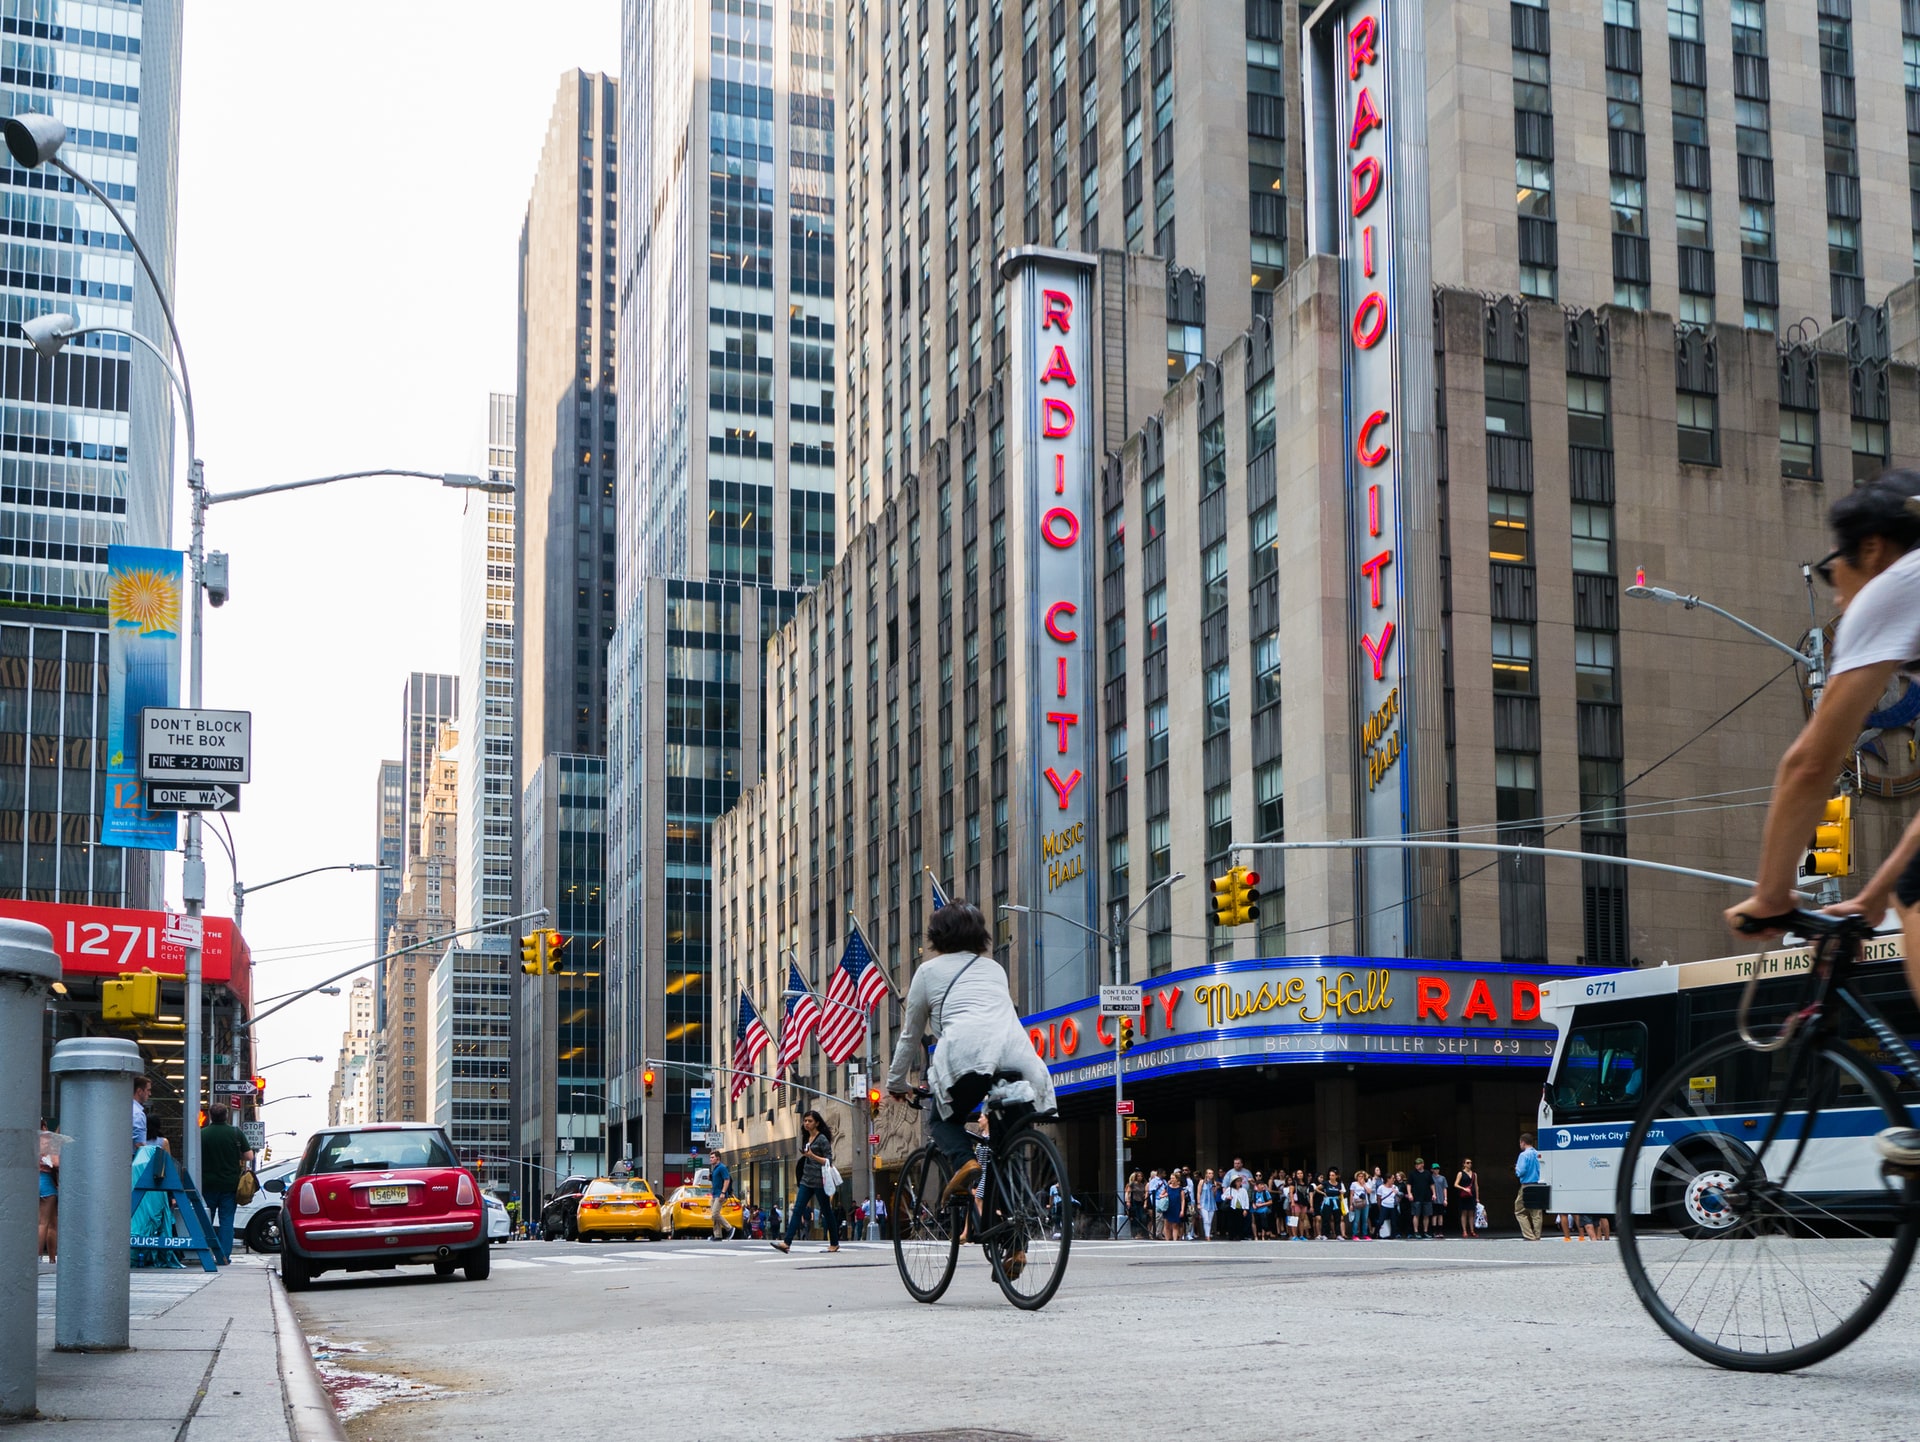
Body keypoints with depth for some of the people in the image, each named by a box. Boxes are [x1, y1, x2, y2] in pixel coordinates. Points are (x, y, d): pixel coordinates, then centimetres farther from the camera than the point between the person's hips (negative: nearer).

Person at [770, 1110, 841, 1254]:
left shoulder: (822, 1139, -8)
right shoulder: (807, 1138, 14)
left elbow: (829, 1160, -12)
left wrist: (812, 1156, -22)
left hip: (819, 1181, -7)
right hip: (806, 1180, 7)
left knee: (827, 1211, 3)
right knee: (797, 1210, -5)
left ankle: (834, 1244, 14)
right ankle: (787, 1243, -13)